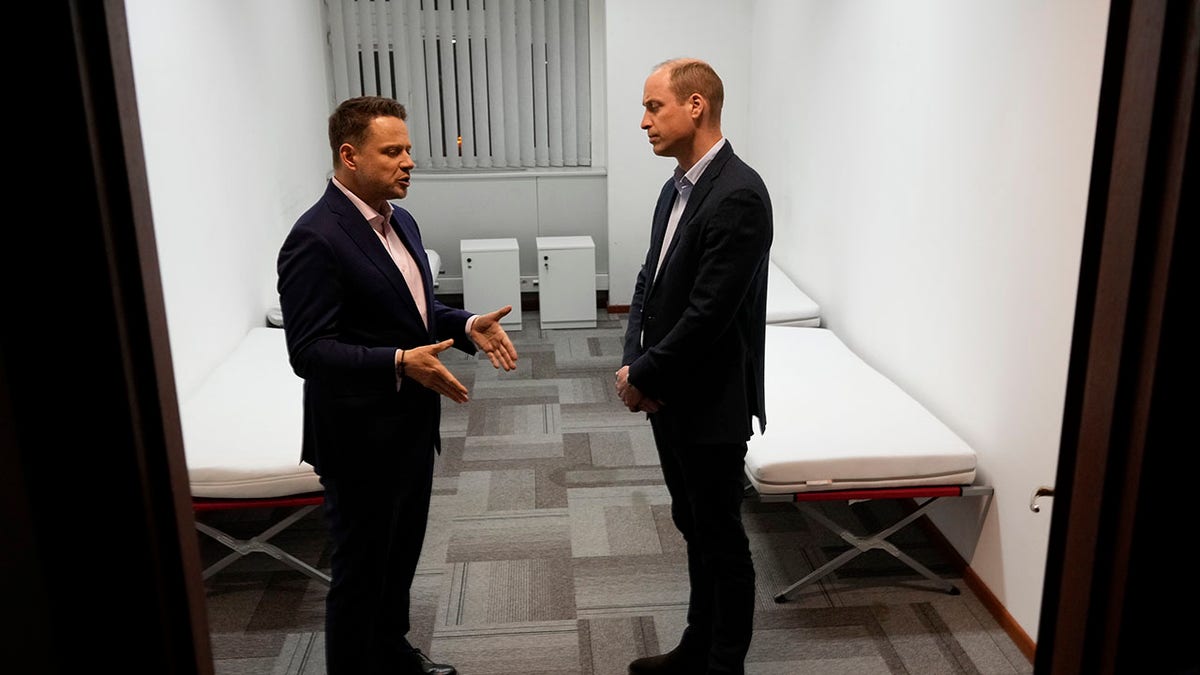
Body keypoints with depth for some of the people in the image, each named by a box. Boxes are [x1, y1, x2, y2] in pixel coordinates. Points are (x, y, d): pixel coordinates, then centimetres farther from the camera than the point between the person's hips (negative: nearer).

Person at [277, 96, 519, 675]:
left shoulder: (399, 221, 7)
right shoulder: (315, 239, -21)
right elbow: (308, 351, -24)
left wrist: (468, 326, -1)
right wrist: (400, 363, -34)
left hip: (412, 426, 9)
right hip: (361, 438, -9)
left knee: (401, 554, 25)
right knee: (360, 569, 9)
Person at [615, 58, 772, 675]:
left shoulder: (739, 195, -21)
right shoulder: (676, 188, 8)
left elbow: (708, 313, -25)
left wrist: (643, 377, -14)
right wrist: (633, 363, -4)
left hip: (712, 405, -9)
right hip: (670, 398, 9)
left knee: (720, 537, 8)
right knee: (693, 526, 21)